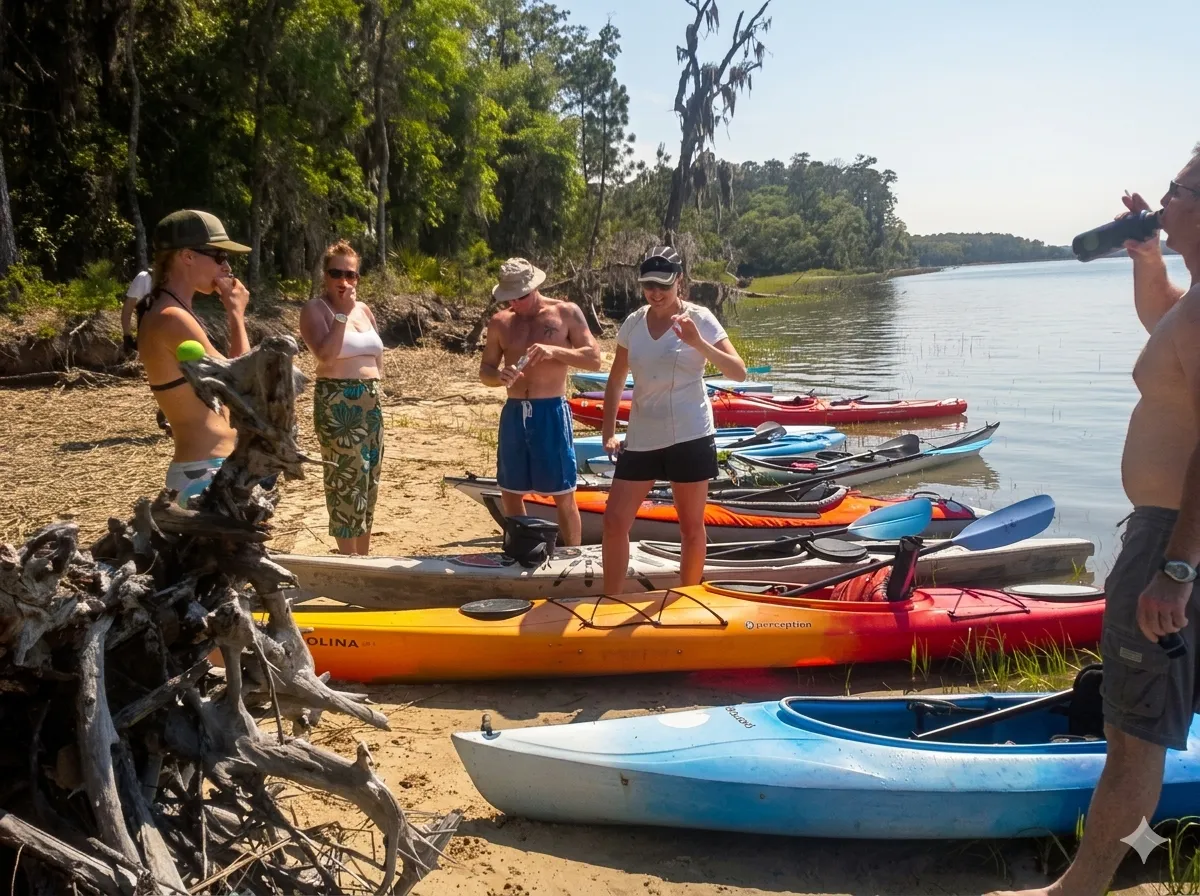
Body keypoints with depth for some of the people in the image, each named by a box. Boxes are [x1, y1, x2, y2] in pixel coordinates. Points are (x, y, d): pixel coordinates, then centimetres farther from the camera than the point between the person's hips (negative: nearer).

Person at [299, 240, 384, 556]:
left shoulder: (364, 309, 14)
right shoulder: (315, 309, -7)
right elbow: (325, 354, -22)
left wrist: (372, 384, 10)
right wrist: (342, 313, -18)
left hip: (370, 399, 8)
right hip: (337, 402, -7)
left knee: (368, 480, 12)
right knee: (346, 479, -6)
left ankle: (364, 555, 23)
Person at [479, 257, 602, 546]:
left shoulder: (566, 313, -2)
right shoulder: (500, 322, 7)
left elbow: (594, 359, -6)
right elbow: (484, 371, 9)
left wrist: (555, 351, -20)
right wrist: (499, 376, -14)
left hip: (551, 412, -4)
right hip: (514, 413, 4)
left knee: (563, 496, 0)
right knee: (510, 493, 11)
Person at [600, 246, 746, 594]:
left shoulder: (699, 319, -6)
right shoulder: (634, 322, 4)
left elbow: (739, 373, -13)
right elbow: (616, 380, 14)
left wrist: (698, 343, -26)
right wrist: (608, 431, 7)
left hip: (690, 437, -4)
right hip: (642, 437, 4)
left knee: (691, 527, 7)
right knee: (614, 522, 1)